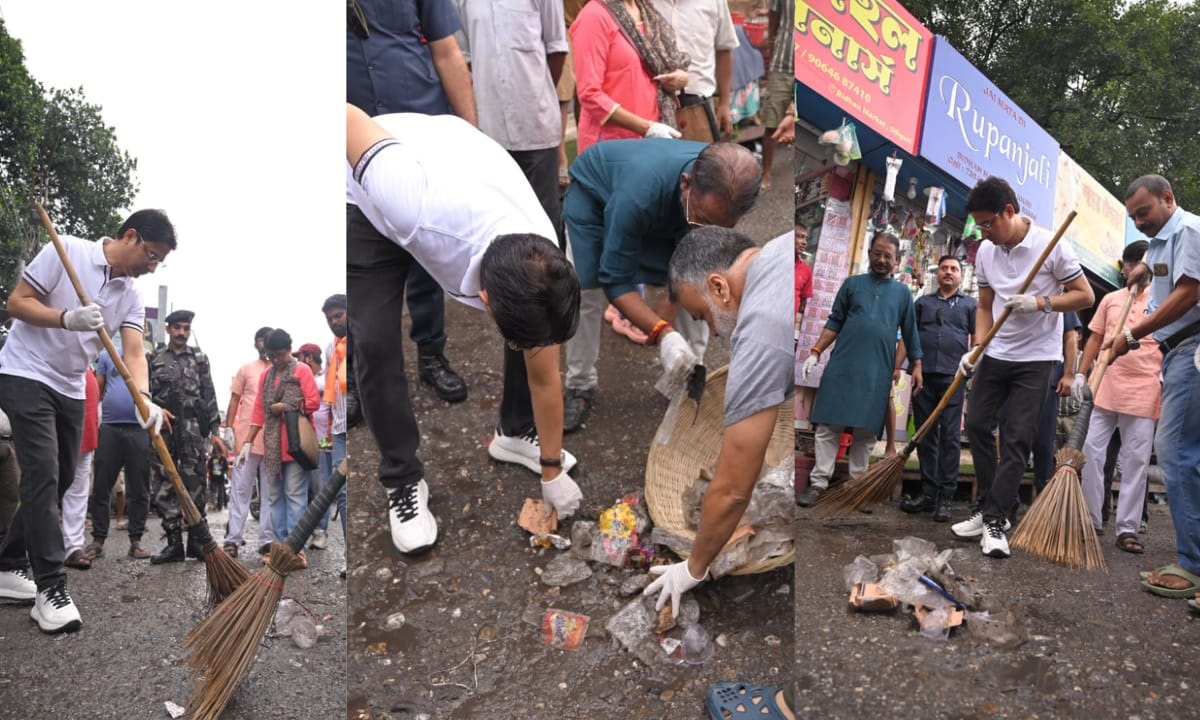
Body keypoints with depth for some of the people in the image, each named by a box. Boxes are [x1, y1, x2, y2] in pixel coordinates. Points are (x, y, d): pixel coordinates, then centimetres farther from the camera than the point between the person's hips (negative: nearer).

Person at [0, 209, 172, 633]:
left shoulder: (131, 298, 4)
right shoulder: (67, 251, -11)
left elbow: (133, 353, -7)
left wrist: (144, 399, -25)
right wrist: (68, 318, -28)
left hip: (70, 389, 7)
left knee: (58, 481, 10)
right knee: (43, 475, -15)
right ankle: (50, 588, -15)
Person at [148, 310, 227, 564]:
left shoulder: (199, 359, 12)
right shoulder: (154, 360, 12)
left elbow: (210, 398, 8)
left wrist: (215, 431, 2)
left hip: (193, 431, -1)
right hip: (162, 431, 1)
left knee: (196, 486, -3)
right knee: (164, 488, 1)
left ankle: (196, 541, 5)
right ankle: (173, 543, 7)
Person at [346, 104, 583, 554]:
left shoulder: (540, 266, -30)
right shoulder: (421, 205, -48)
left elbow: (544, 377, -13)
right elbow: (350, 118, -31)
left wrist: (552, 470, -2)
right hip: (370, 200, -3)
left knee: (531, 325, -5)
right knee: (375, 343, -14)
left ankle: (516, 432, 20)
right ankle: (403, 482, 5)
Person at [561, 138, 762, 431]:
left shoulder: (724, 191, -31)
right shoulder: (640, 192, -47)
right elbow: (615, 279, -36)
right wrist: (662, 334, -47)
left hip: (667, 204, 4)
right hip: (594, 192, -4)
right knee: (585, 292, -16)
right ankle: (580, 387, 3)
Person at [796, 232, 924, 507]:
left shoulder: (903, 293, 10)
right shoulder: (852, 283, 8)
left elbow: (910, 332, 14)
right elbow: (834, 322, 7)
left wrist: (916, 365, 9)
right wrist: (815, 353, -1)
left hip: (878, 372, 1)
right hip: (842, 366, -1)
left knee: (866, 432, 4)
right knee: (828, 426, -3)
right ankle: (819, 482, 0)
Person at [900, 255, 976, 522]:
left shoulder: (970, 304, 12)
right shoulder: (922, 302, 17)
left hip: (953, 377, -2)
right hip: (924, 375, 2)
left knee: (950, 436, -4)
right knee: (925, 435, 4)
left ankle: (945, 497, -2)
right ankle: (927, 492, 11)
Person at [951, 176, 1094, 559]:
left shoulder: (1051, 245, -13)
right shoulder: (985, 252, 1)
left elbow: (1085, 296, -8)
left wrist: (1040, 303, -23)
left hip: (1036, 358, -5)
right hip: (996, 354, 6)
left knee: (1016, 439, -6)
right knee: (977, 426, 7)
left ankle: (996, 521, -2)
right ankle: (989, 508, 19)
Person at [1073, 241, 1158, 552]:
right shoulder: (1110, 299, 13)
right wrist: (1081, 374, 8)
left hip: (1143, 392, -3)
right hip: (1105, 388, 3)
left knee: (1135, 460, -1)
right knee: (1091, 451, 2)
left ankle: (1128, 528, 5)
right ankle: (1090, 519, 12)